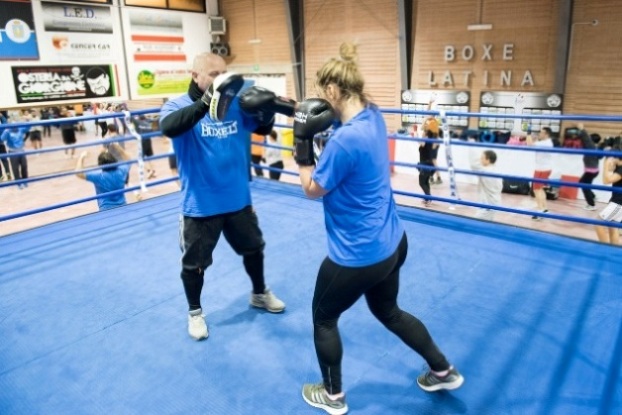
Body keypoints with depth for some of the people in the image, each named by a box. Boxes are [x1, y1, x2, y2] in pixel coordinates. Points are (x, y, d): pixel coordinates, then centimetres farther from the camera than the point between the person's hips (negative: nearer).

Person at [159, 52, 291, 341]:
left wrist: (265, 109, -21)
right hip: (200, 206, -4)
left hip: (238, 199, 4)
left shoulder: (235, 104, -2)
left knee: (254, 249, 22)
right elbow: (168, 127, -34)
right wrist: (206, 103, -48)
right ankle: (195, 312, 38)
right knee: (194, 264, 12)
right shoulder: (178, 105, -13)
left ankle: (259, 294, 49)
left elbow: (264, 128, 3)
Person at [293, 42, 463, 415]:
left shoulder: (346, 139, -27)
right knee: (389, 312, 30)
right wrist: (307, 116, 2)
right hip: (390, 243, 9)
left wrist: (302, 141, -8)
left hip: (358, 255, -9)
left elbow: (313, 189, -14)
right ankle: (444, 371, 45)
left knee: (323, 318, 18)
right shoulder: (374, 116, 0)